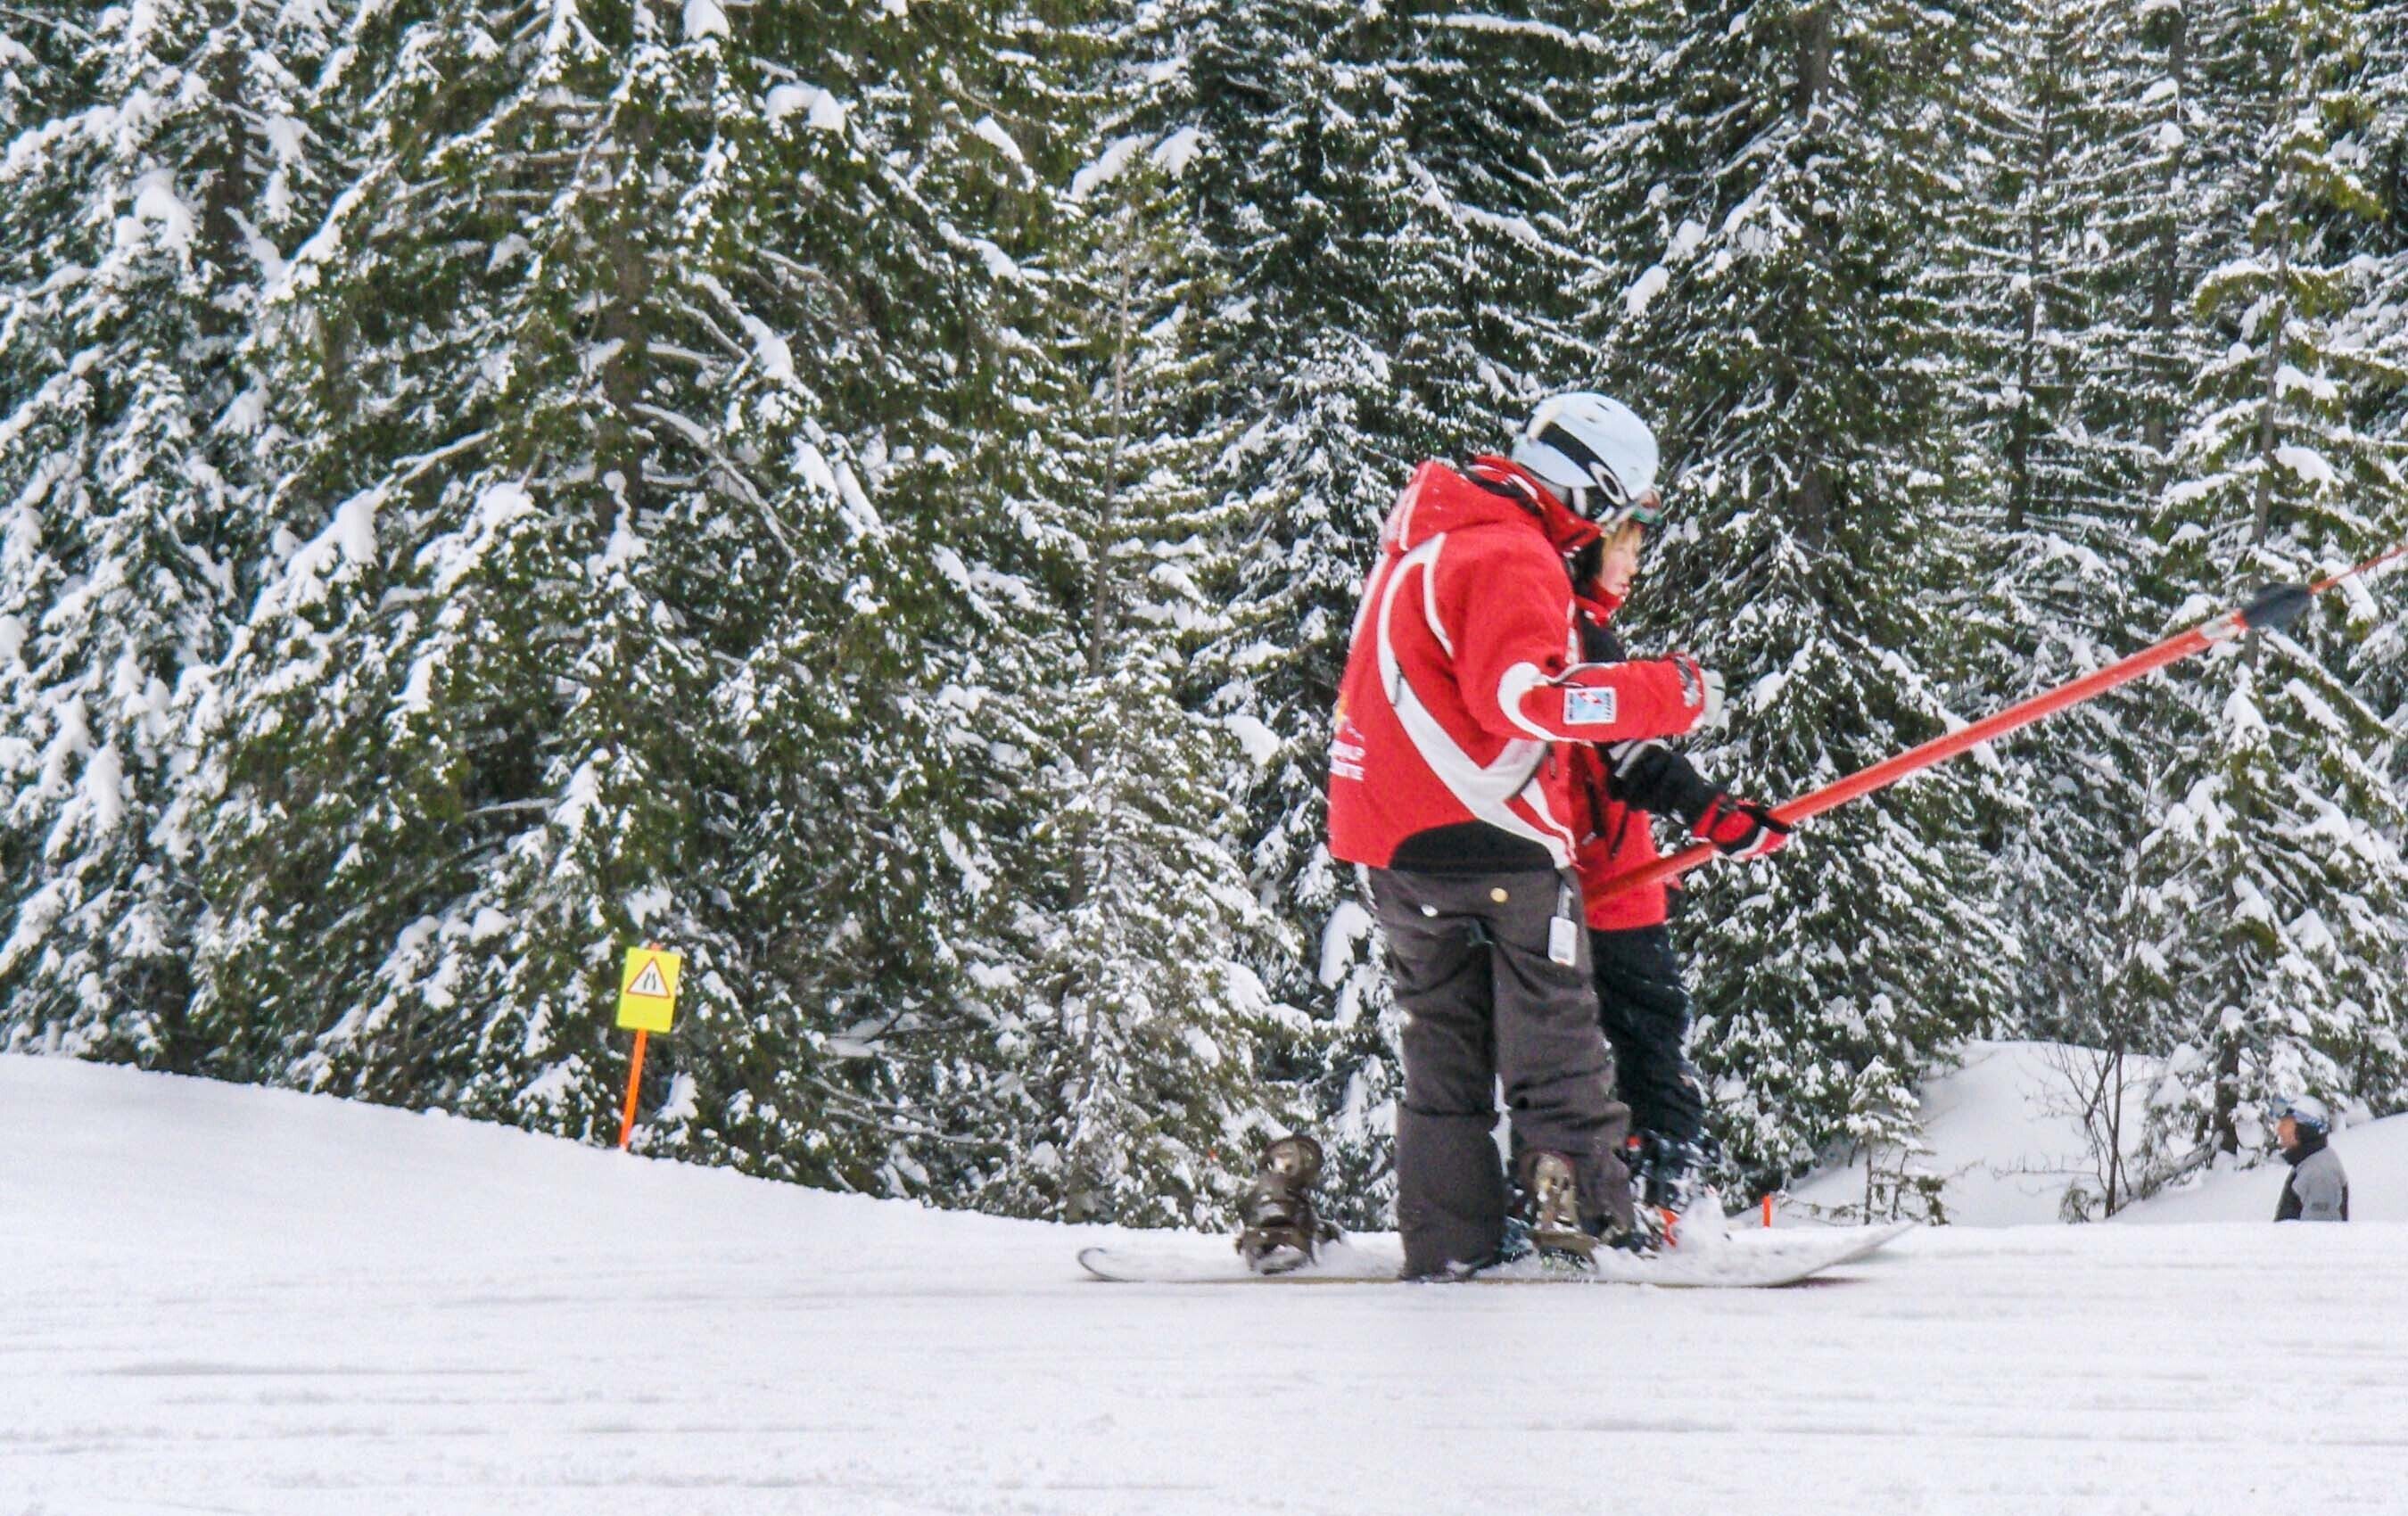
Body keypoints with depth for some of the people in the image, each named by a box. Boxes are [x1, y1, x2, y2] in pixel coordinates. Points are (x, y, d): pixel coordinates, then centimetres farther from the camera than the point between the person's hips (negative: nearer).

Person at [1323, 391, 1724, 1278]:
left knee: (1443, 1035, 13)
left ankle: (1446, 1237, 10)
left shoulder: (1433, 536, 17)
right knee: (1554, 1030, -1)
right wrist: (1670, 695, -23)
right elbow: (1520, 693, -26)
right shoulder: (1511, 555, -15)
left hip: (1386, 834, 9)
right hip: (1485, 837, -9)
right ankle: (1579, 1202, -3)